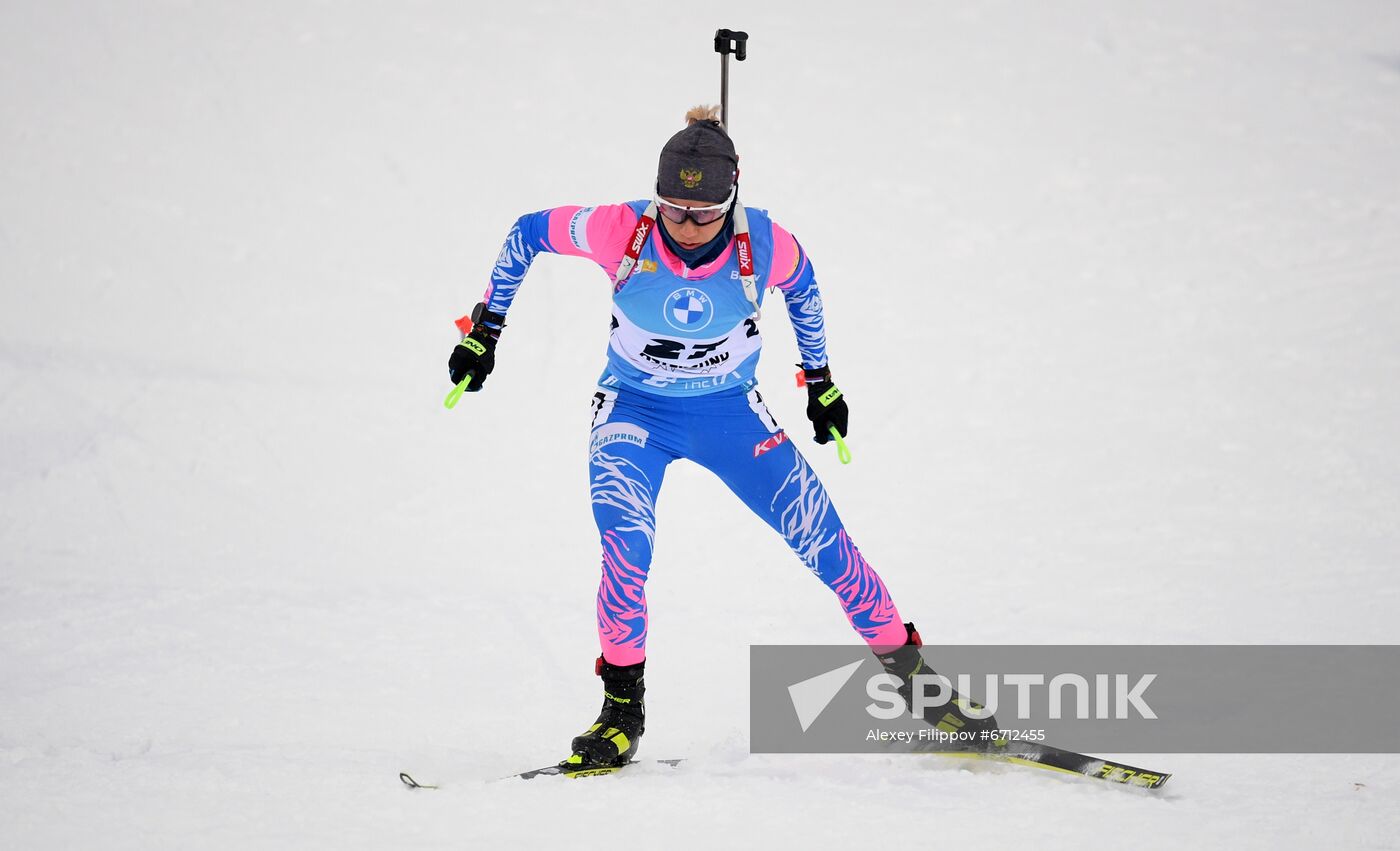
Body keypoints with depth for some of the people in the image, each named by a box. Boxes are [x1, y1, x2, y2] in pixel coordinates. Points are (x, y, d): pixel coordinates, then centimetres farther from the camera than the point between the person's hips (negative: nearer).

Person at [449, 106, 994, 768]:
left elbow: (800, 286, 4)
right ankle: (623, 705, -8)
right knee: (625, 545, -26)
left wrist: (821, 380, 13)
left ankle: (908, 668, 15)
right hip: (634, 410, -1)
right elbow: (528, 234, -7)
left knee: (821, 536, -2)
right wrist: (484, 329, -4)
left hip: (729, 412, 1)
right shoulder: (624, 232, -24)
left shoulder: (763, 244, -20)